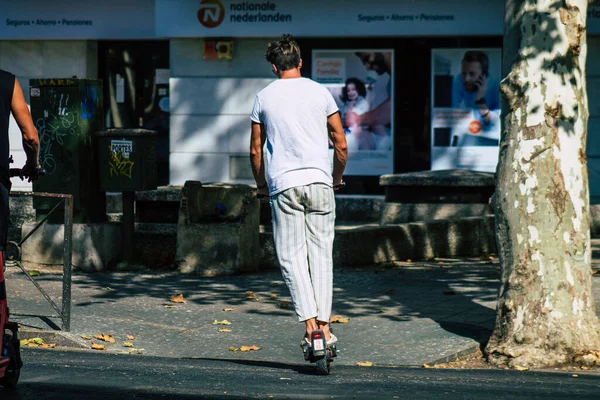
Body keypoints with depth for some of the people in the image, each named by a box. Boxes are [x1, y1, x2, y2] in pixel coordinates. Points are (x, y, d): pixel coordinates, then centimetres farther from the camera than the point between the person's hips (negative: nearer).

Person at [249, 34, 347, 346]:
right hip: (319, 180, 1)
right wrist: (336, 178, 24)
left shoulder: (264, 97, 6)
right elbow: (341, 144, 8)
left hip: (283, 184, -1)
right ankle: (324, 324, -1)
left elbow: (255, 150, 10)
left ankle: (310, 324, -13)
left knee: (292, 256, -1)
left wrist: (262, 186, 24)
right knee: (321, 253, 6)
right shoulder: (319, 92, 7)